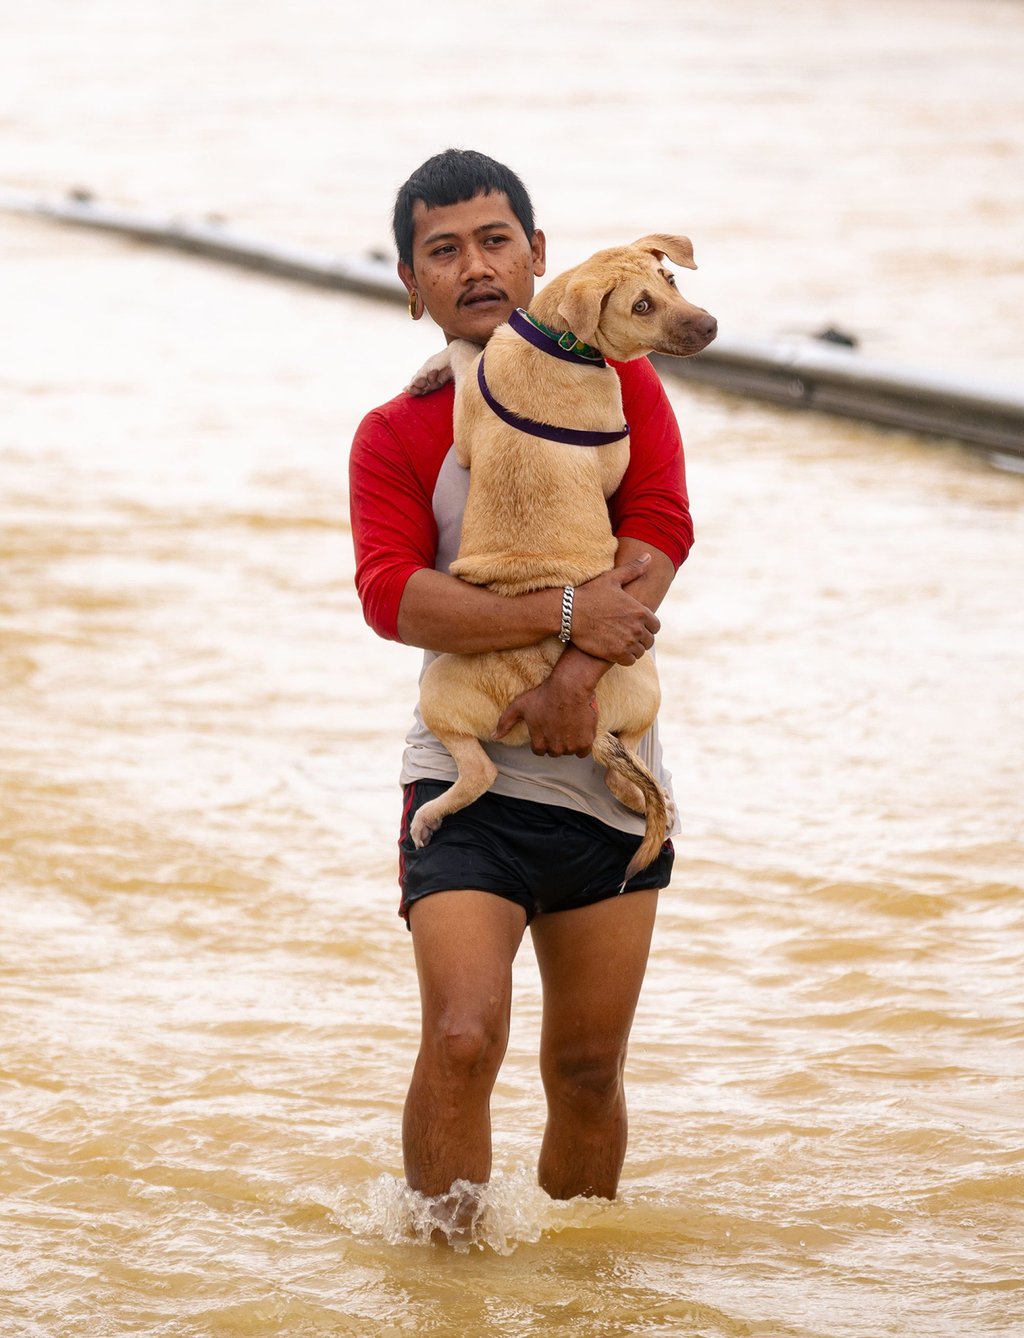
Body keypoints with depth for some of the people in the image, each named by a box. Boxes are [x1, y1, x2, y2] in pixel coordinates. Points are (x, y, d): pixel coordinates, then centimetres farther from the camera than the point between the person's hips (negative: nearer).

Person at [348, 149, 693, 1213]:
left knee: (588, 1069, 9)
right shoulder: (396, 434, 2)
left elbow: (658, 533, -7)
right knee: (462, 1038, -19)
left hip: (608, 775, 2)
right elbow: (393, 595, -14)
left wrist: (579, 672, -21)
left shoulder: (616, 381, 7)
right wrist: (564, 614, -24)